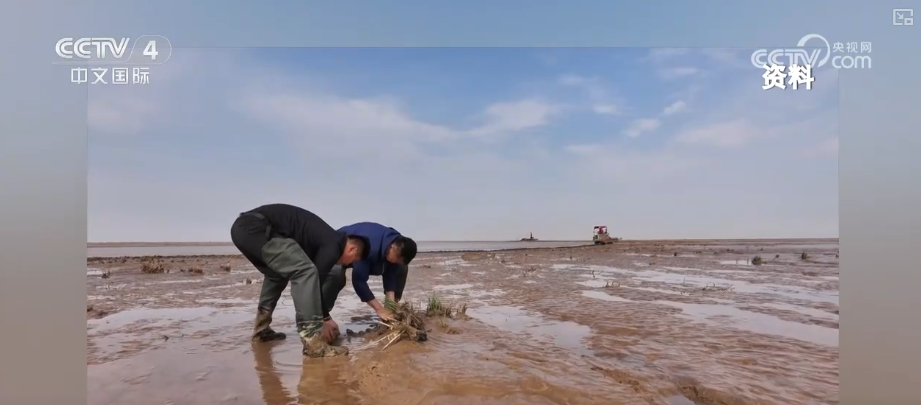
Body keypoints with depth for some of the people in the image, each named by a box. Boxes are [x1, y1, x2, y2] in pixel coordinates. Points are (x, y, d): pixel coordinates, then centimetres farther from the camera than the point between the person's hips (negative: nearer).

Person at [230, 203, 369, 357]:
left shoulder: (327, 240, 23)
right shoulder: (333, 245, -4)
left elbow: (310, 281, 29)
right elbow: (311, 277, -4)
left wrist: (324, 317, 34)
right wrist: (325, 319, 10)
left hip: (242, 226, 11)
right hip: (256, 228, -11)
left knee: (277, 274, 29)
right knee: (305, 271, -14)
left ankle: (261, 329, 35)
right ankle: (313, 342, -15)